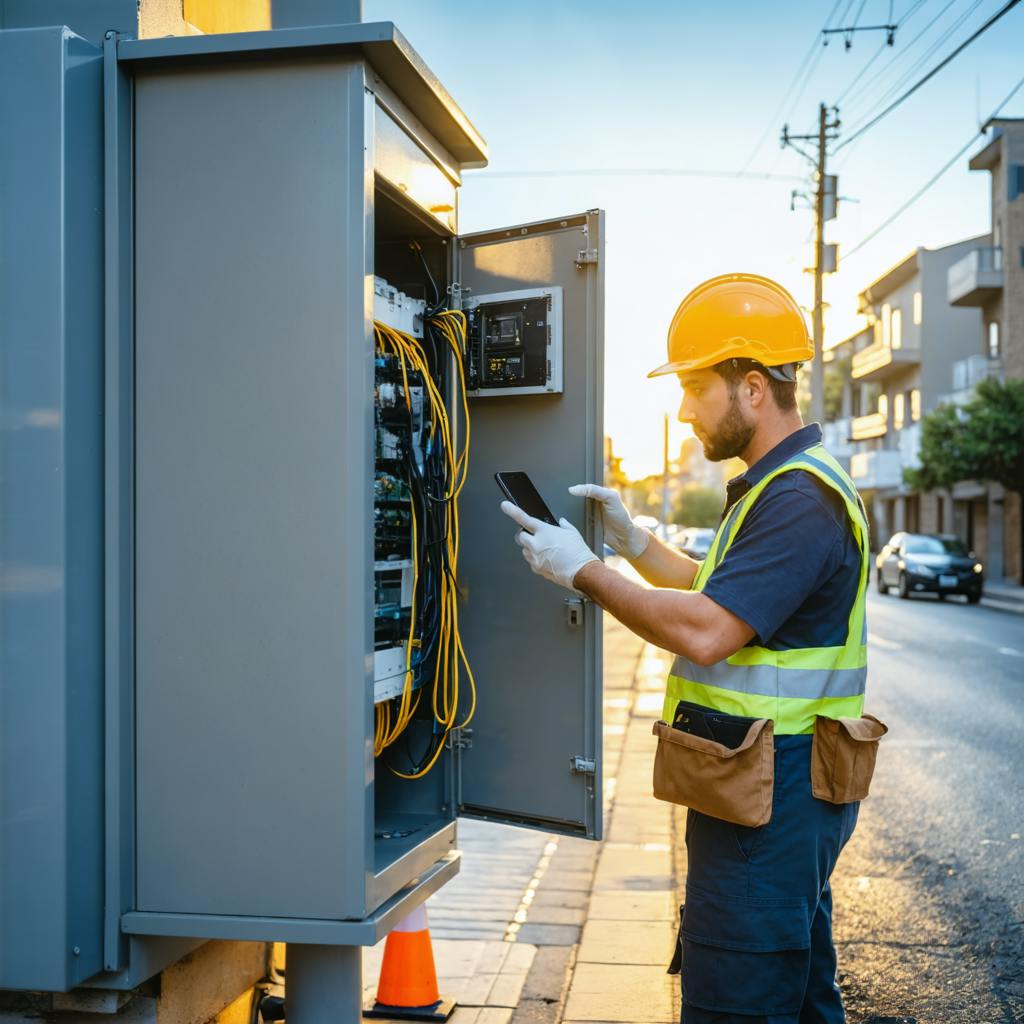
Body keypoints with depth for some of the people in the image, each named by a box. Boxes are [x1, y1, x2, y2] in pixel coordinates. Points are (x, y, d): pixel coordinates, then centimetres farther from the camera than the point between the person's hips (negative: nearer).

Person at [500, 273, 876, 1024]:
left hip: (771, 790, -11)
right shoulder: (783, 484, 16)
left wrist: (583, 571, -17)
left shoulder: (800, 498, -20)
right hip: (773, 786, 11)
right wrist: (631, 540, 10)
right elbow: (718, 590, 22)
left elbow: (704, 632, -27)